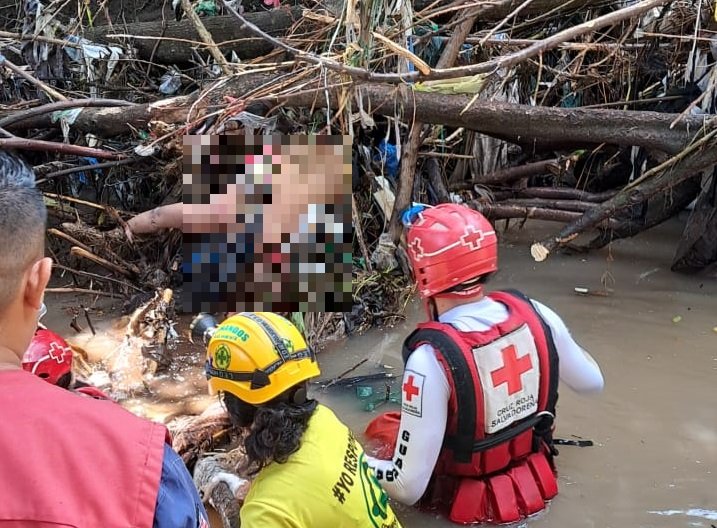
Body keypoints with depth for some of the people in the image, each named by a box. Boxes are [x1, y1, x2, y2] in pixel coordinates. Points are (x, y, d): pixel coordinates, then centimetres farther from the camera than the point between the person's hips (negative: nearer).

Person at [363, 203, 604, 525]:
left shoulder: (431, 358, -33)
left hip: (472, 501, -5)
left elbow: (409, 488, -28)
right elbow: (592, 383, 2)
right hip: (536, 481, 5)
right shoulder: (535, 314, -17)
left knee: (382, 426, 17)